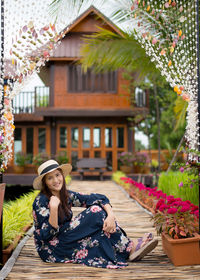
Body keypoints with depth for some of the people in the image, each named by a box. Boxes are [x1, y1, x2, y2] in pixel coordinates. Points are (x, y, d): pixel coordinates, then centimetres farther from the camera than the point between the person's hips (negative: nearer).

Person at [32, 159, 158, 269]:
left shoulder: (66, 195, 2)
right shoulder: (40, 202, -16)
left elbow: (99, 198, -5)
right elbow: (47, 234, -23)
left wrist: (111, 215, -23)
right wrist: (53, 208, -33)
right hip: (51, 249, -7)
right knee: (96, 212, -18)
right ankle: (130, 248, -14)